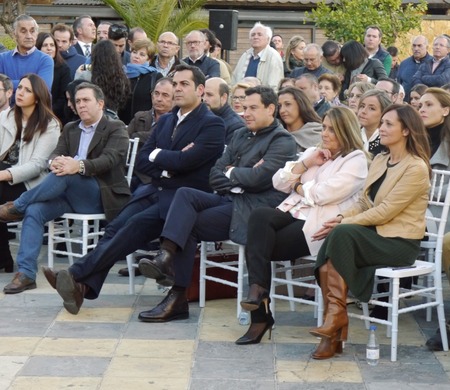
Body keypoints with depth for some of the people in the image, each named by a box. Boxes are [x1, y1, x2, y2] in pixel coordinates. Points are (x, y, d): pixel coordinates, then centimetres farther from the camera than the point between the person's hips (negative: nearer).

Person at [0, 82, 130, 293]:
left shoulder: (116, 128, 2)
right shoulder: (70, 129, 20)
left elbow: (109, 159, -15)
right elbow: (56, 153, 5)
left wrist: (79, 166, -34)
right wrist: (55, 162, -22)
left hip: (101, 196, -5)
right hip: (71, 195, 5)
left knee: (66, 175, -33)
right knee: (34, 210, -22)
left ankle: (17, 206, -17)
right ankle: (26, 273, -26)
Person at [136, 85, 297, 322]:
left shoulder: (282, 141, -2)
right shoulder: (240, 135, 22)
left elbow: (259, 177, -18)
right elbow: (215, 176, 15)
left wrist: (230, 173, -1)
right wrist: (239, 180, -5)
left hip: (255, 208, -7)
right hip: (230, 199, 7)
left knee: (189, 225, -18)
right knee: (185, 194, -20)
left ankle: (178, 298, -17)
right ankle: (167, 257, -31)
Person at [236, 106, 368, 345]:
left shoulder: (356, 160, -1)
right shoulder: (313, 152, 22)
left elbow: (323, 194, -15)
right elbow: (279, 182, 14)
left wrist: (297, 186, 2)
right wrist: (306, 163, 2)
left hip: (318, 225, -6)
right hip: (293, 213, 6)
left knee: (257, 245, -23)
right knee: (259, 216, -28)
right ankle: (258, 290, -27)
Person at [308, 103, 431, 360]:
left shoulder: (416, 169, -11)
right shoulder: (380, 161, 16)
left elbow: (385, 211, -17)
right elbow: (364, 203, 16)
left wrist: (344, 223, -16)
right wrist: (342, 217, -4)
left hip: (400, 242, -7)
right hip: (374, 233, 7)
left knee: (342, 234, -31)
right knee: (328, 250, -23)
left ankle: (337, 316, -25)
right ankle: (333, 332, -25)